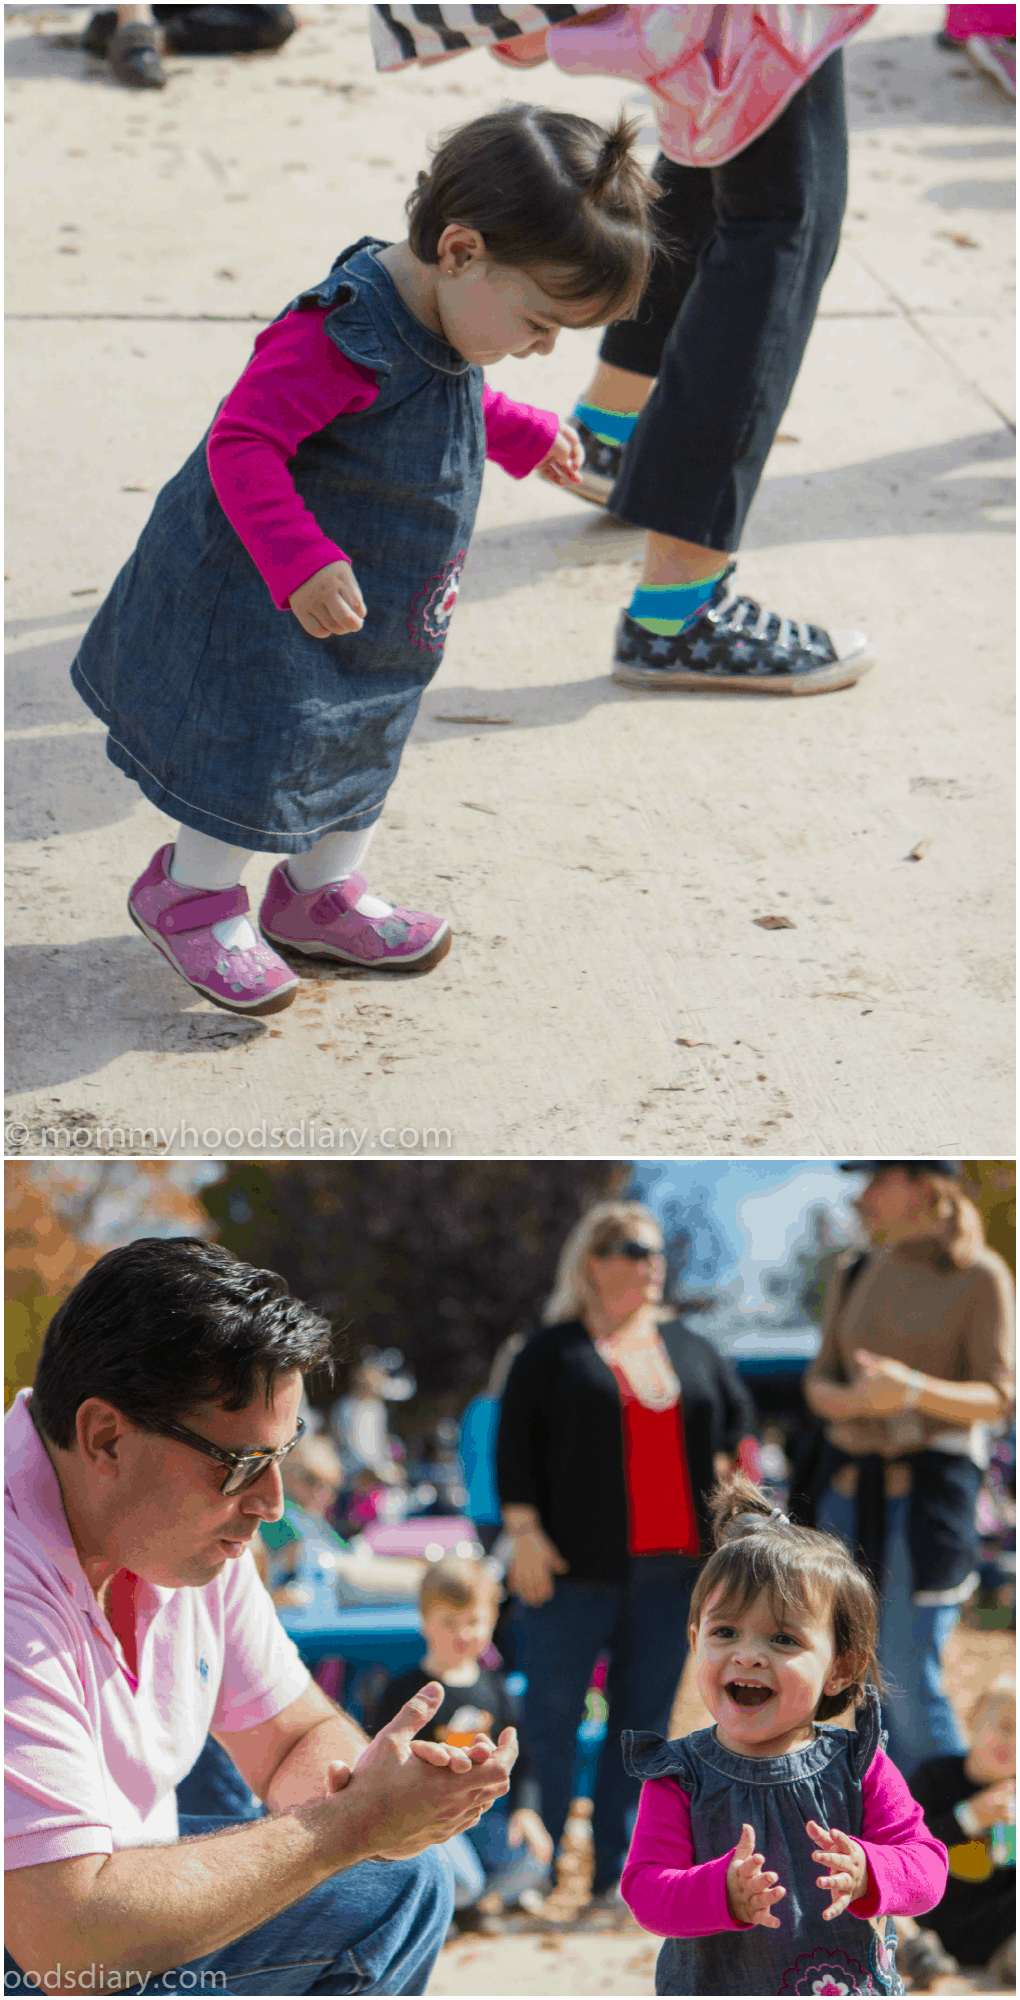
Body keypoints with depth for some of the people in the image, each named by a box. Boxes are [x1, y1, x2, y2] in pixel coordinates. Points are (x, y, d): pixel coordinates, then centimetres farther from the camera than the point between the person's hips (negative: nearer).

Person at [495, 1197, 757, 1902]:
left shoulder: (690, 1348, 16)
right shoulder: (555, 1349, 2)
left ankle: (615, 1873, 11)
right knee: (551, 1717, 0)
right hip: (577, 1566, -4)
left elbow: (739, 1413, 27)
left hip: (670, 1567, 4)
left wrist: (719, 1471, 11)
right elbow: (515, 1440, -1)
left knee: (643, 1718, 5)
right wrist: (524, 1528, -9)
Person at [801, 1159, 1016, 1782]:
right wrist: (853, 1400, -13)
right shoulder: (855, 1274, 11)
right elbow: (820, 1382, 10)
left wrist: (914, 1389, -25)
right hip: (850, 1485, 5)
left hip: (933, 1482, -5)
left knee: (910, 1681, -10)